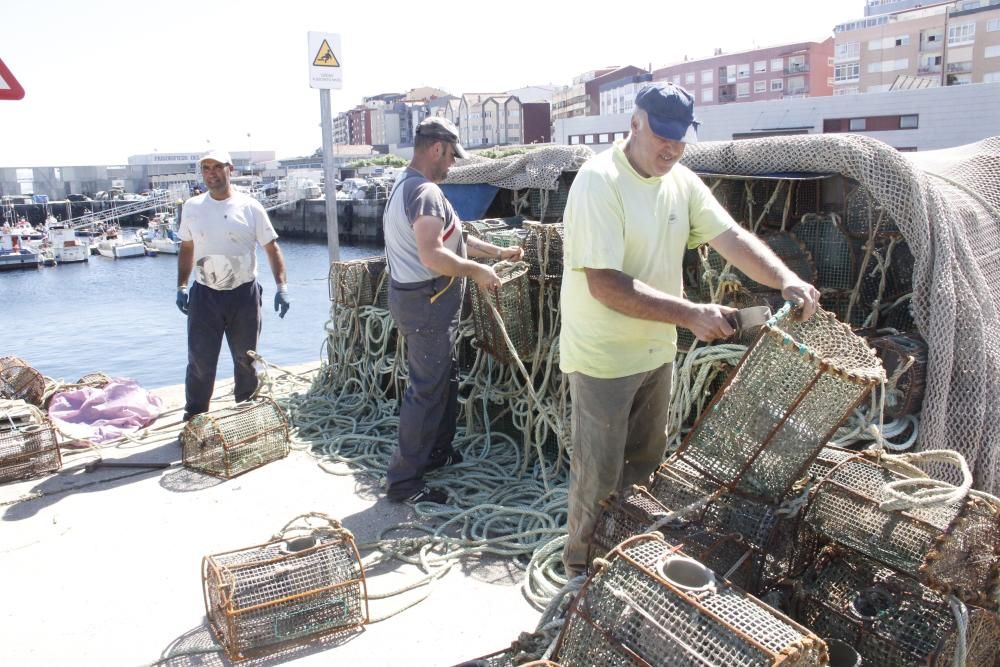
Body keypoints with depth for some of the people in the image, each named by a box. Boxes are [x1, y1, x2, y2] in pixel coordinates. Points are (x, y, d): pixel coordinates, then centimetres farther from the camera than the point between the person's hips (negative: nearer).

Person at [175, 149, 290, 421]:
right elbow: (186, 249, 13)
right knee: (200, 362, 2)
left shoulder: (249, 207, -5)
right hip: (204, 295, 1)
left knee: (246, 360, 12)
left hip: (244, 294, -1)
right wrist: (182, 287, 7)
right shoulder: (192, 207, 3)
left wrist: (282, 286, -14)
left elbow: (272, 247, -4)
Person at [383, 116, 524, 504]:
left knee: (445, 379, 22)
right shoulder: (426, 191, -20)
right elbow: (433, 256, -32)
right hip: (426, 303, -11)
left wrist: (498, 253, 21)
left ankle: (438, 451, 36)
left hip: (418, 299, 11)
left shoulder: (407, 186, 15)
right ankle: (403, 480, 5)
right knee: (427, 390, -4)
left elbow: (451, 239, 20)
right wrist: (477, 271, -18)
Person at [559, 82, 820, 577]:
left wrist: (786, 280, -22)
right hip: (602, 357, -8)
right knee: (599, 474, 5)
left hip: (656, 351, 8)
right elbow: (605, 284, -29)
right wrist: (691, 315, -31)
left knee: (645, 465, 21)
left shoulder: (682, 182, 3)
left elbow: (731, 237, -4)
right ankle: (581, 564, 29)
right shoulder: (599, 182, -22)